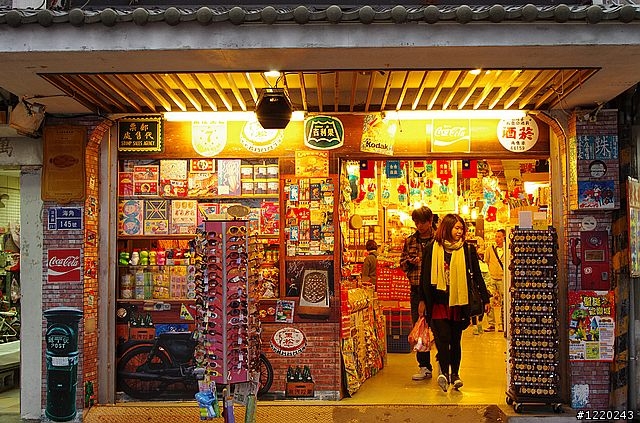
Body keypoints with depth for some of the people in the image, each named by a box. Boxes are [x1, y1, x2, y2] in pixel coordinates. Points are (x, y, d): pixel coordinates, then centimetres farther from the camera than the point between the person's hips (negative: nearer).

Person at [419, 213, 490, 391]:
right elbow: (425, 277, 6)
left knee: (455, 340, 8)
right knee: (443, 337, -11)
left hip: (459, 302, 1)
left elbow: (477, 276, 8)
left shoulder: (468, 250, 4)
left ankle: (454, 374, 17)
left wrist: (485, 299, 5)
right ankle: (445, 372, -12)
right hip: (438, 301, -1)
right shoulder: (432, 249, 2)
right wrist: (422, 300, 6)